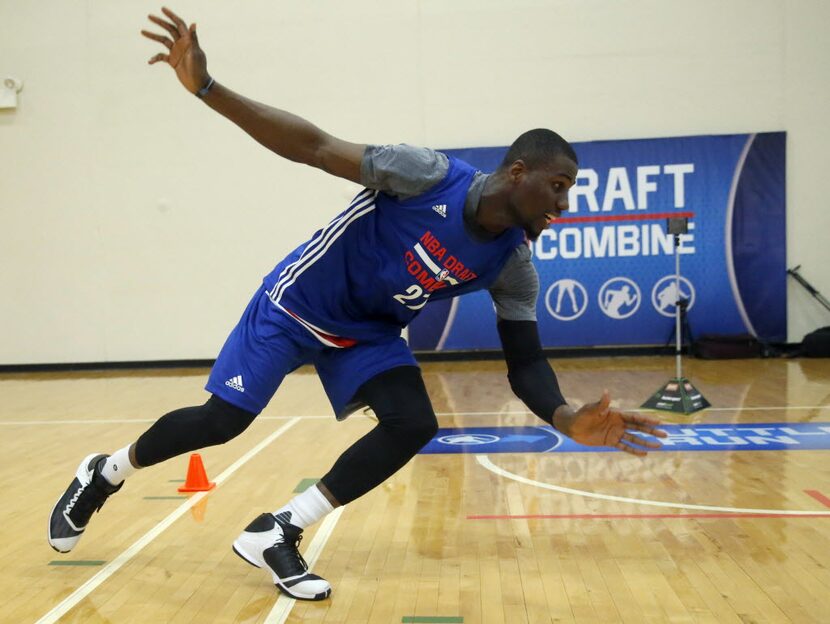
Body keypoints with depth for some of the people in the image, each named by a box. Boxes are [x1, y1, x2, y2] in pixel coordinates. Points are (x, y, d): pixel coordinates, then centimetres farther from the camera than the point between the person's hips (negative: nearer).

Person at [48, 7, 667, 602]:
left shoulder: (513, 265, -11)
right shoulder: (428, 174, -28)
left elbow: (525, 360, -9)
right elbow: (314, 147, -27)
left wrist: (567, 418, -30)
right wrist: (206, 86, -32)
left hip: (369, 333, 5)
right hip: (298, 302, -5)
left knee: (413, 425, -15)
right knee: (221, 421, -3)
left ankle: (275, 535, -3)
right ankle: (104, 474, 28)